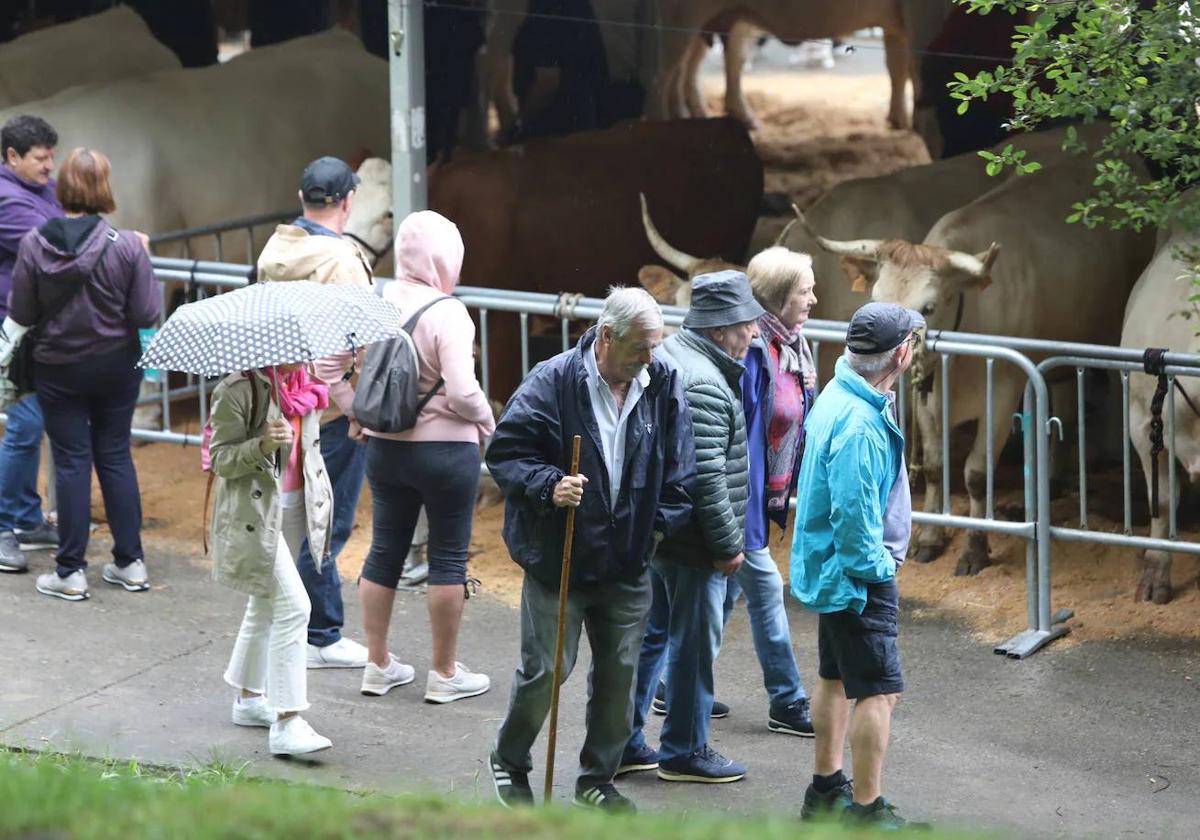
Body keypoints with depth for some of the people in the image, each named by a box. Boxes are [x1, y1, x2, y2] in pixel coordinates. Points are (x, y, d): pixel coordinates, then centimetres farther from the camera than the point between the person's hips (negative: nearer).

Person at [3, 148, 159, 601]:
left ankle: (71, 572, 7)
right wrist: (144, 264, 2)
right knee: (115, 456, 13)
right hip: (117, 366, 0)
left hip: (58, 368, 0)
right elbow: (147, 315, -12)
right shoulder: (126, 246, -16)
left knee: (71, 461, 6)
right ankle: (130, 563, 18)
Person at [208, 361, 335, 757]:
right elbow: (220, 459, -15)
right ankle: (286, 724, -15)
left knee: (267, 603, 19)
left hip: (295, 507, 8)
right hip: (254, 513, -8)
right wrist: (262, 446, -32)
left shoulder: (303, 383, 7)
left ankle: (249, 698, 36)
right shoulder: (238, 390, -17)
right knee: (292, 605, -15)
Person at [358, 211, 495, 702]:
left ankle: (378, 665, 25)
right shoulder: (447, 313, -20)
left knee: (385, 551, 16)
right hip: (446, 450, -5)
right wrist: (486, 422, -3)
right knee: (448, 558, 7)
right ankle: (445, 673, 14)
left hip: (384, 447, 6)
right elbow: (462, 392, -23)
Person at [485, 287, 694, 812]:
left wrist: (662, 522, 3)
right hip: (558, 558, -4)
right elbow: (504, 452, -10)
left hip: (627, 564, 4)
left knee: (620, 672, 9)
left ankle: (598, 779, 24)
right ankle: (509, 762, 24)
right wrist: (548, 486, -24)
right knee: (545, 670, 0)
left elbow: (679, 467, 11)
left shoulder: (664, 385, 0)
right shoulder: (553, 382, -13)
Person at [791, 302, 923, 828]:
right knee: (879, 690, -7)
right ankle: (867, 811, -4)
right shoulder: (860, 424, -28)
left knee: (836, 678, 21)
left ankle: (825, 790, 34)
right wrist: (876, 568, -14)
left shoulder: (839, 395, 4)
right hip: (857, 574, -11)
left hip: (829, 568, 11)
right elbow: (853, 513, -28)